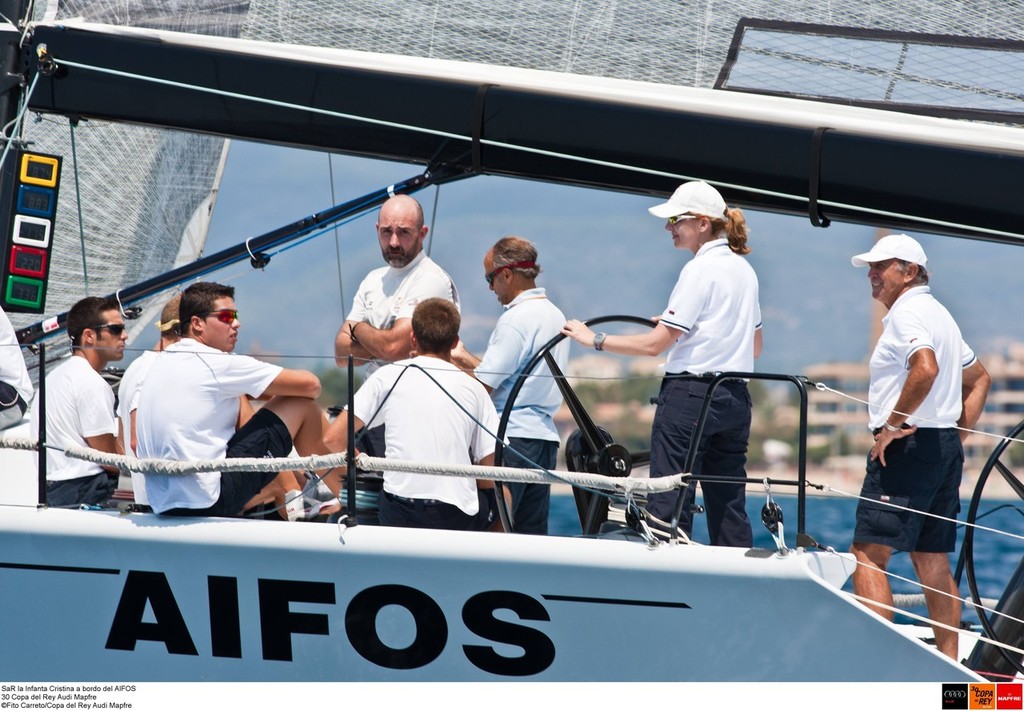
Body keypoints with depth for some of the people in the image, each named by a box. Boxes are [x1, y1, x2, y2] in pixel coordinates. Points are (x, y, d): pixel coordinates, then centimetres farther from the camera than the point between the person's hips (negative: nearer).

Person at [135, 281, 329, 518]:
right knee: (304, 405, 0)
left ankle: (292, 499, 25)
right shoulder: (217, 364, -10)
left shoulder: (162, 363, 14)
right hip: (208, 503, -9)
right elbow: (310, 385, -8)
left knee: (240, 402, 27)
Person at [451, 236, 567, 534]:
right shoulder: (554, 315, 15)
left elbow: (483, 386, -13)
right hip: (544, 436, 9)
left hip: (511, 437, -9)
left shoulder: (516, 319, -12)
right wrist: (465, 358, 23)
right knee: (533, 534, 6)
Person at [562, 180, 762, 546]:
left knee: (668, 507, -7)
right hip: (735, 399, 8)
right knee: (729, 508, 9)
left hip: (689, 393, -8)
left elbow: (655, 344, -15)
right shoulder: (744, 270, 13)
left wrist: (594, 340, -7)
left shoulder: (700, 270, -12)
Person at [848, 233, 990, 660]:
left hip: (907, 447, -10)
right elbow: (979, 379, 29)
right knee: (932, 562, 11)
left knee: (869, 553, -12)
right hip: (944, 449, 10)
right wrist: (958, 435, 20)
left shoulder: (906, 312, -10)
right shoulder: (938, 314, 21)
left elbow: (925, 369, -28)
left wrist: (892, 425, -20)